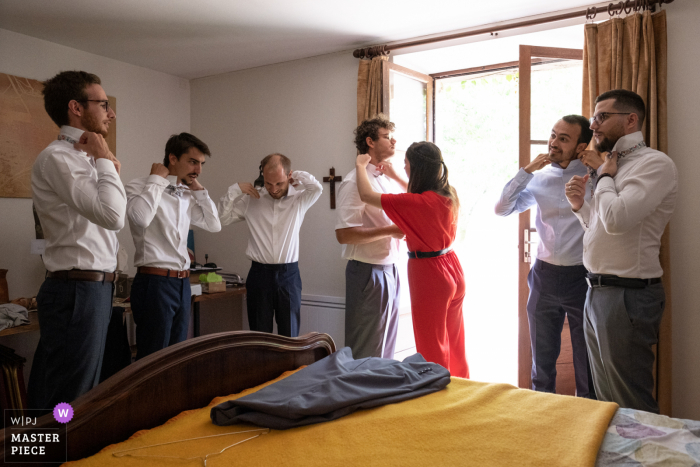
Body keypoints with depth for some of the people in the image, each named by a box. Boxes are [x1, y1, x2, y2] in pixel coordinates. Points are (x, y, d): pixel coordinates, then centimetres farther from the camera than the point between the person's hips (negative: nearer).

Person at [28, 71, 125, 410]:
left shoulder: (84, 158, 16)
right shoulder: (56, 158, -13)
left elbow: (111, 218, 20)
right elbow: (112, 216, -25)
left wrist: (110, 170, 8)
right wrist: (105, 161, -12)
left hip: (94, 288, 10)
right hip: (77, 290, -10)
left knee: (84, 391, 19)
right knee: (68, 400, -1)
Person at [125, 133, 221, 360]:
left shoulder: (187, 195, 13)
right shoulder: (139, 187, -7)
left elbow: (214, 225, 14)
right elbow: (141, 218, -28)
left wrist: (199, 190, 8)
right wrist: (157, 179, -15)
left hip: (182, 283, 7)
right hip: (155, 282, -7)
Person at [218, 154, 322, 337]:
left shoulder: (299, 199, 0)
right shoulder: (250, 199, 3)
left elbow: (317, 188, -18)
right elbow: (222, 218, 3)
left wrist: (298, 175, -4)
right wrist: (235, 190, -4)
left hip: (289, 275, 0)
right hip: (259, 274, 1)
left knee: (289, 335, 7)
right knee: (259, 335, 9)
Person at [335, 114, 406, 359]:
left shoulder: (388, 178, 11)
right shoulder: (355, 182, -15)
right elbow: (343, 234, -23)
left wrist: (396, 175, 7)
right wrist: (390, 230, -21)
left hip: (389, 270, 8)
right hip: (368, 272, -8)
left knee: (386, 344, 20)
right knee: (366, 351, 3)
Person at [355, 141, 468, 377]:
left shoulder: (415, 203, -24)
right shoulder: (450, 195, -1)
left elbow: (367, 195, -17)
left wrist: (361, 166, 0)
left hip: (428, 274, -8)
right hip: (453, 271, 8)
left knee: (432, 349, 8)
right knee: (455, 345, 21)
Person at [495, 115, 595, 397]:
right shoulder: (540, 178, 5)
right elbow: (501, 209, -2)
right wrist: (527, 170, -7)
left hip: (582, 278, -3)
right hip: (545, 276, 4)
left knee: (587, 364, 10)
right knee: (542, 362, 17)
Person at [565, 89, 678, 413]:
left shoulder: (655, 164, -12)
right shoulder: (614, 166, 15)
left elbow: (617, 219, -27)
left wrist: (605, 177, -10)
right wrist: (580, 205, 4)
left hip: (628, 295, -9)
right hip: (598, 291, 9)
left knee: (631, 407, 3)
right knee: (606, 399, 20)